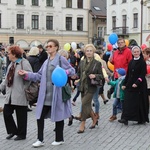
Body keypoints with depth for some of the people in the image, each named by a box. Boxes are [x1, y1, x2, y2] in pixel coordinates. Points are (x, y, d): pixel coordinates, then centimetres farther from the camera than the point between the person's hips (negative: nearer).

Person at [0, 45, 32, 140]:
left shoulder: (24, 63, -12)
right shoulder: (11, 64, 16)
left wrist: (24, 89, -16)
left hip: (20, 96, -8)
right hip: (10, 96, 8)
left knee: (21, 116, 3)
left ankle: (21, 134, 18)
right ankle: (13, 131, 22)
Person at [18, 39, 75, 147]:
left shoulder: (61, 59, -4)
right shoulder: (46, 62, 17)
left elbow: (72, 70, -4)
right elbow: (39, 75, 16)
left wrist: (65, 72, -24)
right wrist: (26, 74, 8)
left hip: (56, 94, -7)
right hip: (45, 94, 7)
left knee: (58, 115, 5)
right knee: (40, 116, 3)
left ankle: (59, 139, 19)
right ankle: (40, 140, 10)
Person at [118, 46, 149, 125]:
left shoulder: (142, 62, -5)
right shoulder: (131, 62, 12)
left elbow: (143, 74, -12)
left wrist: (137, 83, -22)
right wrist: (124, 84, 10)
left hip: (139, 86, -5)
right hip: (130, 85, 5)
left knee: (139, 102, -1)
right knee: (128, 102, -1)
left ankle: (142, 119, 6)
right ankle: (125, 118, 0)